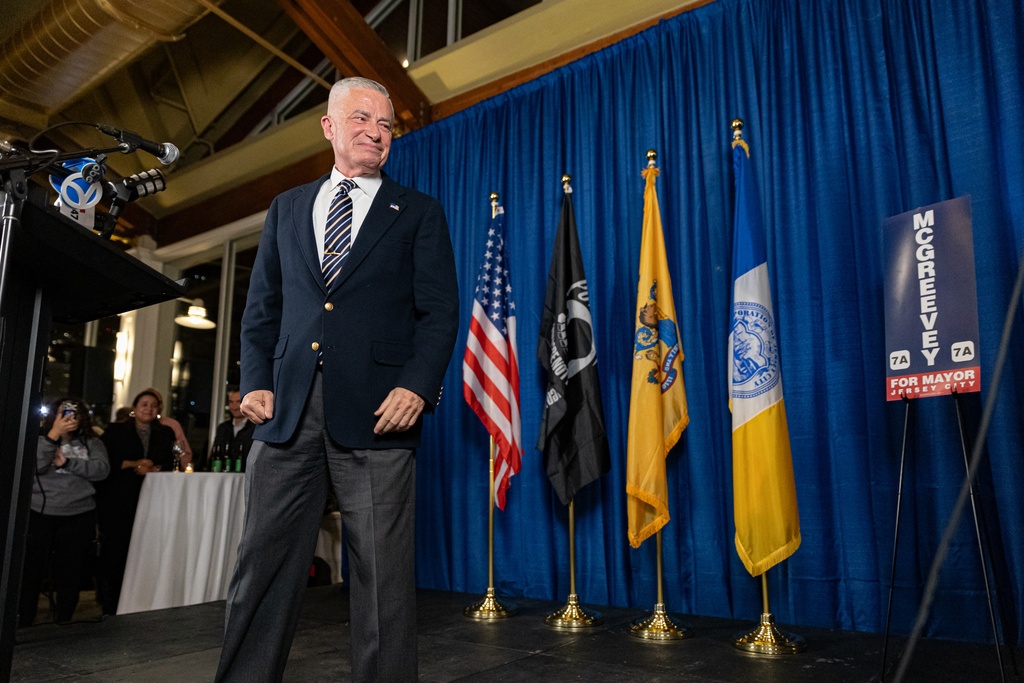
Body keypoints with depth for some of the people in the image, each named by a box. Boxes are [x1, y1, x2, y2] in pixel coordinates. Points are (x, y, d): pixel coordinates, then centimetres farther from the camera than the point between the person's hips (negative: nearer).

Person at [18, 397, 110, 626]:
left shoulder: (92, 444, 10)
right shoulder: (40, 439, 8)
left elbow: (102, 469, -5)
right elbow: (34, 466, -10)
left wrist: (66, 462, -10)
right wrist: (54, 434, -13)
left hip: (78, 517, 1)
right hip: (38, 515, -1)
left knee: (69, 576, 7)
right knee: (30, 573, 0)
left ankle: (63, 625, 19)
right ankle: (22, 626, 14)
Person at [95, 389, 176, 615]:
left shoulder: (166, 434, 17)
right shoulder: (116, 430, 12)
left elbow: (169, 464, 10)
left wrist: (152, 468, -9)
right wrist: (133, 464, -7)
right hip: (117, 501, -1)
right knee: (114, 549, -5)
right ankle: (109, 605, 3)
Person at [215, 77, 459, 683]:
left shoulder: (419, 212, 12)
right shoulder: (287, 208, 21)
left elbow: (440, 311, 3)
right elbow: (262, 308, 18)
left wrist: (418, 385, -13)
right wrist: (257, 381, 3)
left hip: (376, 410, -2)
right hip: (289, 408, 3)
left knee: (384, 575, 1)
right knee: (264, 567, 7)